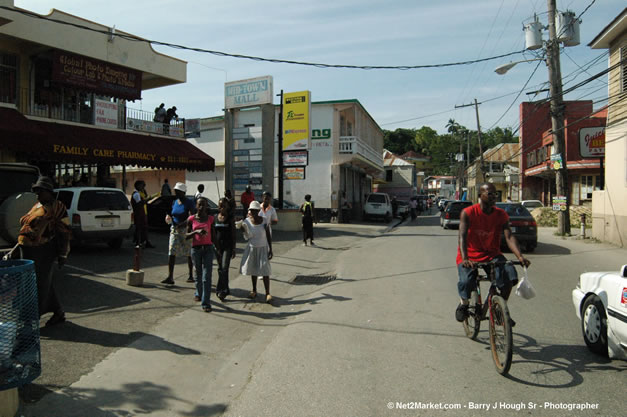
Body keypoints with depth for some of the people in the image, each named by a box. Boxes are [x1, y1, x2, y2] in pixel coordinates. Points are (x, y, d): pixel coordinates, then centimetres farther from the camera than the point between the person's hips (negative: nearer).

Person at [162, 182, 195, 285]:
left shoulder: (189, 203, -8)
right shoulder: (174, 202, 11)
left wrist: (181, 224, -31)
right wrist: (168, 217, -1)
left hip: (186, 230, -5)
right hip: (174, 230, 5)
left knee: (189, 254, 5)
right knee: (171, 253, -5)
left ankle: (191, 276, 19)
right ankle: (170, 277, -5)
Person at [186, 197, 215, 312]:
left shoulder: (210, 219, 2)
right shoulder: (191, 219, 1)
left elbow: (213, 236, 9)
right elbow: (187, 236, 1)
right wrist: (196, 231, -16)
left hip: (208, 248, -1)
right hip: (196, 248, 1)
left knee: (207, 277, -7)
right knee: (198, 274, 16)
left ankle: (205, 303, -6)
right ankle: (198, 293, 42)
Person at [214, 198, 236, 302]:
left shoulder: (231, 218, -4)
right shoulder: (215, 217, 5)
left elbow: (233, 233, -3)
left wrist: (233, 248, -6)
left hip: (228, 246, -4)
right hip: (218, 245, 4)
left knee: (224, 268, -12)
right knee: (220, 268, 10)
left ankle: (222, 290, -9)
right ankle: (225, 290, 22)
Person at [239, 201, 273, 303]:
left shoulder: (264, 221, -11)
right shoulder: (246, 222, -8)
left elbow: (268, 236, -6)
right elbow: (247, 236, -5)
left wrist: (270, 250, -8)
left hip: (263, 248, -2)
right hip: (252, 248, 2)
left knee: (265, 271, -8)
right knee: (253, 270, 11)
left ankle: (267, 293, -4)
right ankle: (254, 291, 26)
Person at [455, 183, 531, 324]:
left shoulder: (501, 215, -3)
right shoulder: (468, 213, -12)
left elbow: (509, 236, -12)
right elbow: (462, 237, -22)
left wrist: (520, 256, -29)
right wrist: (465, 259, -38)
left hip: (492, 254, 3)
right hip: (471, 256, -3)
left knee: (509, 274, -25)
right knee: (466, 282, -29)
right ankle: (464, 303, 8)